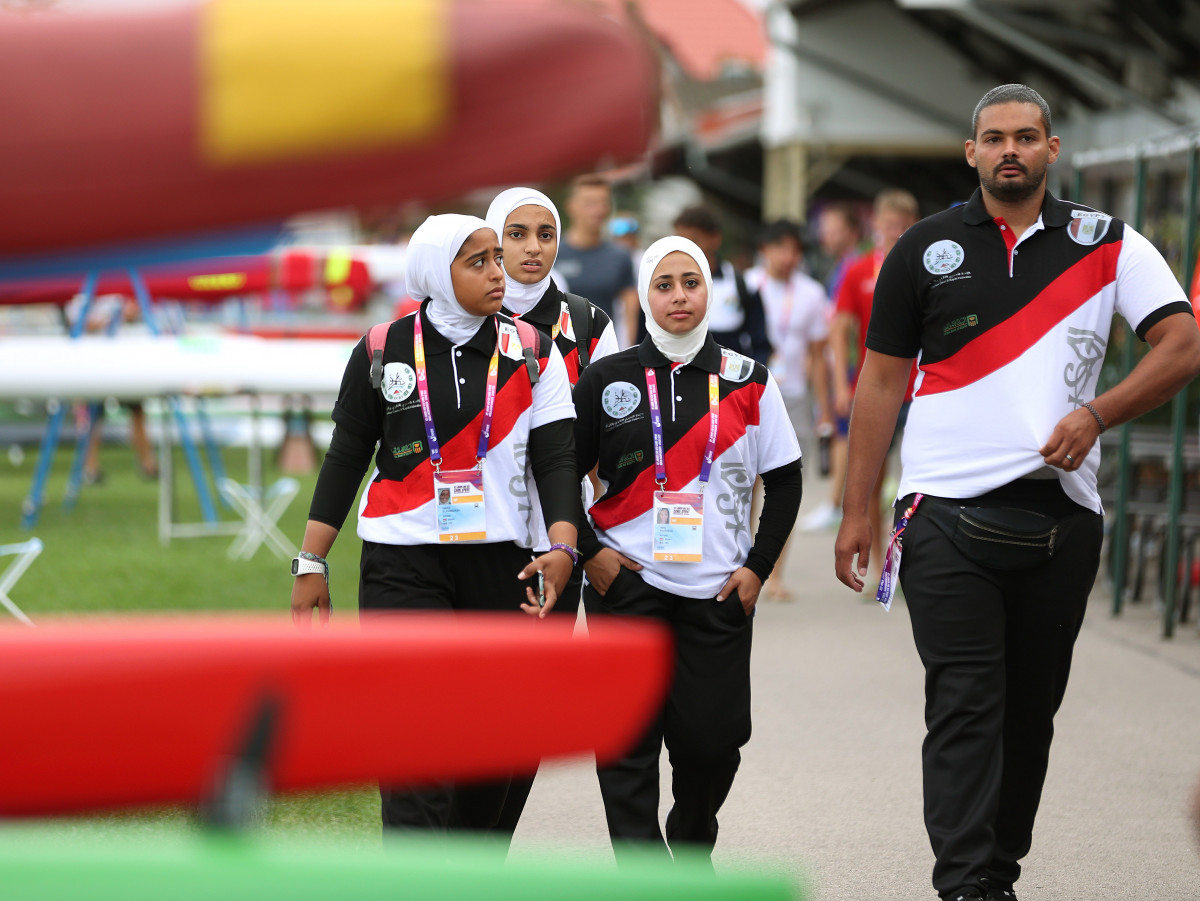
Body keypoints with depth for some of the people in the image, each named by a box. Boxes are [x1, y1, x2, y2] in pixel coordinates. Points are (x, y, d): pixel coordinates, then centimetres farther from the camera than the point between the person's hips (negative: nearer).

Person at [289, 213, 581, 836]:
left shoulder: (531, 355, 5)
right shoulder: (382, 353, 2)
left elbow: (555, 459, 0)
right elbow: (345, 459, 7)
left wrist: (562, 548, -16)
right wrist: (311, 564, 5)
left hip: (499, 566, 2)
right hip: (403, 568, -2)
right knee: (415, 738, -13)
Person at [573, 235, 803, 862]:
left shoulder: (748, 382, 5)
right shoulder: (608, 380, 3)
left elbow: (785, 480, 9)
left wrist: (758, 566, 1)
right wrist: (588, 552, -3)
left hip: (719, 591, 1)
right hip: (626, 582, -1)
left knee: (712, 738, 2)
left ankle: (692, 851, 28)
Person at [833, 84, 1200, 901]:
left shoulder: (1109, 245, 6)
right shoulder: (925, 250, 7)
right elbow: (882, 382, 9)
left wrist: (1094, 414, -15)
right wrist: (857, 512, 5)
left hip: (1062, 515, 2)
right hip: (948, 515, -1)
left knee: (1031, 707, 9)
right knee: (964, 708, -9)